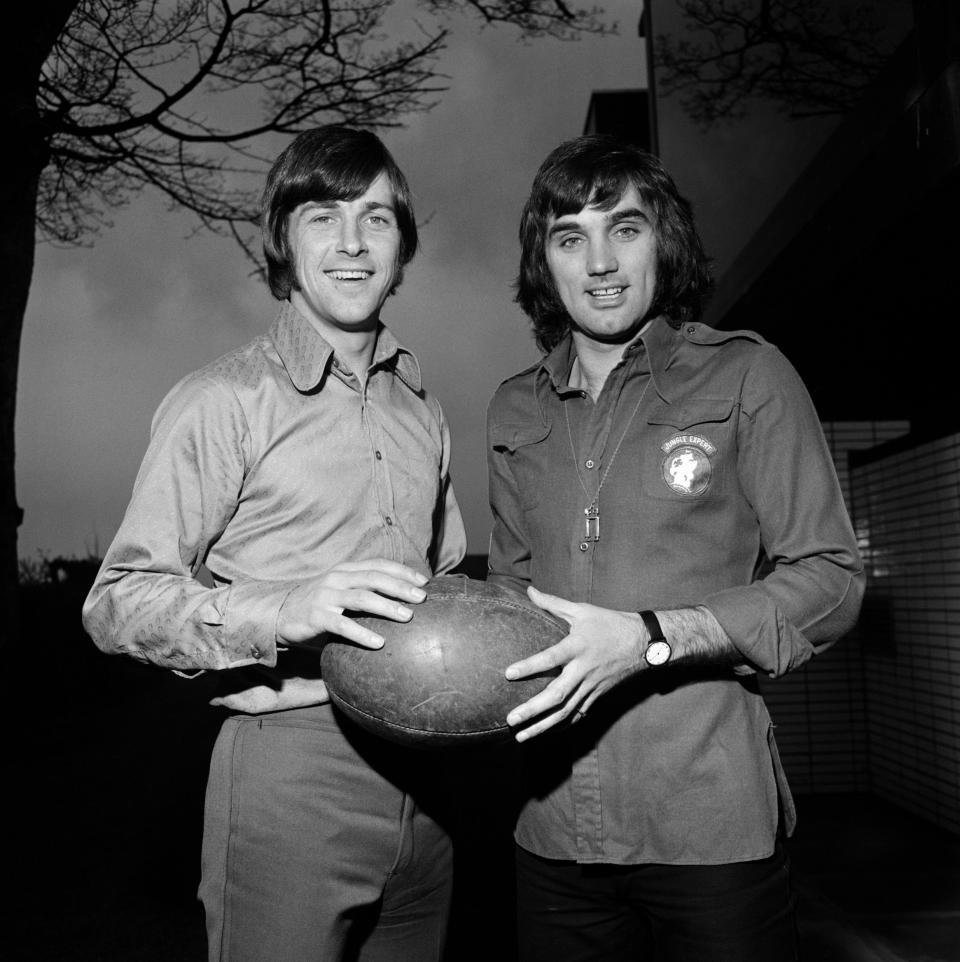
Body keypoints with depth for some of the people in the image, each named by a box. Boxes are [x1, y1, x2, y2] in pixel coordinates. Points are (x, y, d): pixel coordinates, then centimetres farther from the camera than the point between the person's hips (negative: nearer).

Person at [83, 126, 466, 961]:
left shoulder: (424, 413, 14)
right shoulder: (223, 401, -6)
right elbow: (118, 602, -12)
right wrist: (280, 609, -27)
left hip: (420, 774, 6)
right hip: (288, 774, -6)